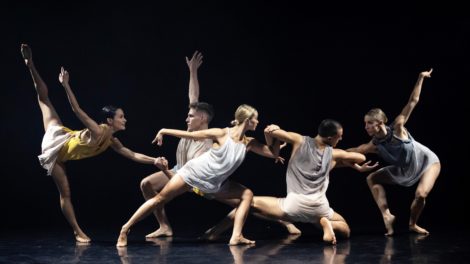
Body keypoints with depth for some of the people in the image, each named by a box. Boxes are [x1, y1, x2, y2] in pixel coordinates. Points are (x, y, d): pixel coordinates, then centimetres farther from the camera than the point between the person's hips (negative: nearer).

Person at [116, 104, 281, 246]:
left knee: (247, 194, -1)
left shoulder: (249, 143, -3)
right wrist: (164, 131, -10)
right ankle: (126, 229, 3)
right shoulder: (222, 134, -17)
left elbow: (273, 153, 2)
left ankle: (236, 236, -8)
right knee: (160, 199, -6)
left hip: (213, 186, 6)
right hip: (193, 173, -6)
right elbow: (190, 135, -11)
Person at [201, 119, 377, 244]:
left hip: (295, 205, -1)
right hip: (320, 207, 1)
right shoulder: (334, 154, 10)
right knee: (345, 230, 26)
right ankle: (326, 224, -9)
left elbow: (272, 130, 2)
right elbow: (361, 158, 21)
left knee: (251, 202, 13)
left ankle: (214, 232, -1)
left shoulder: (299, 141, 4)